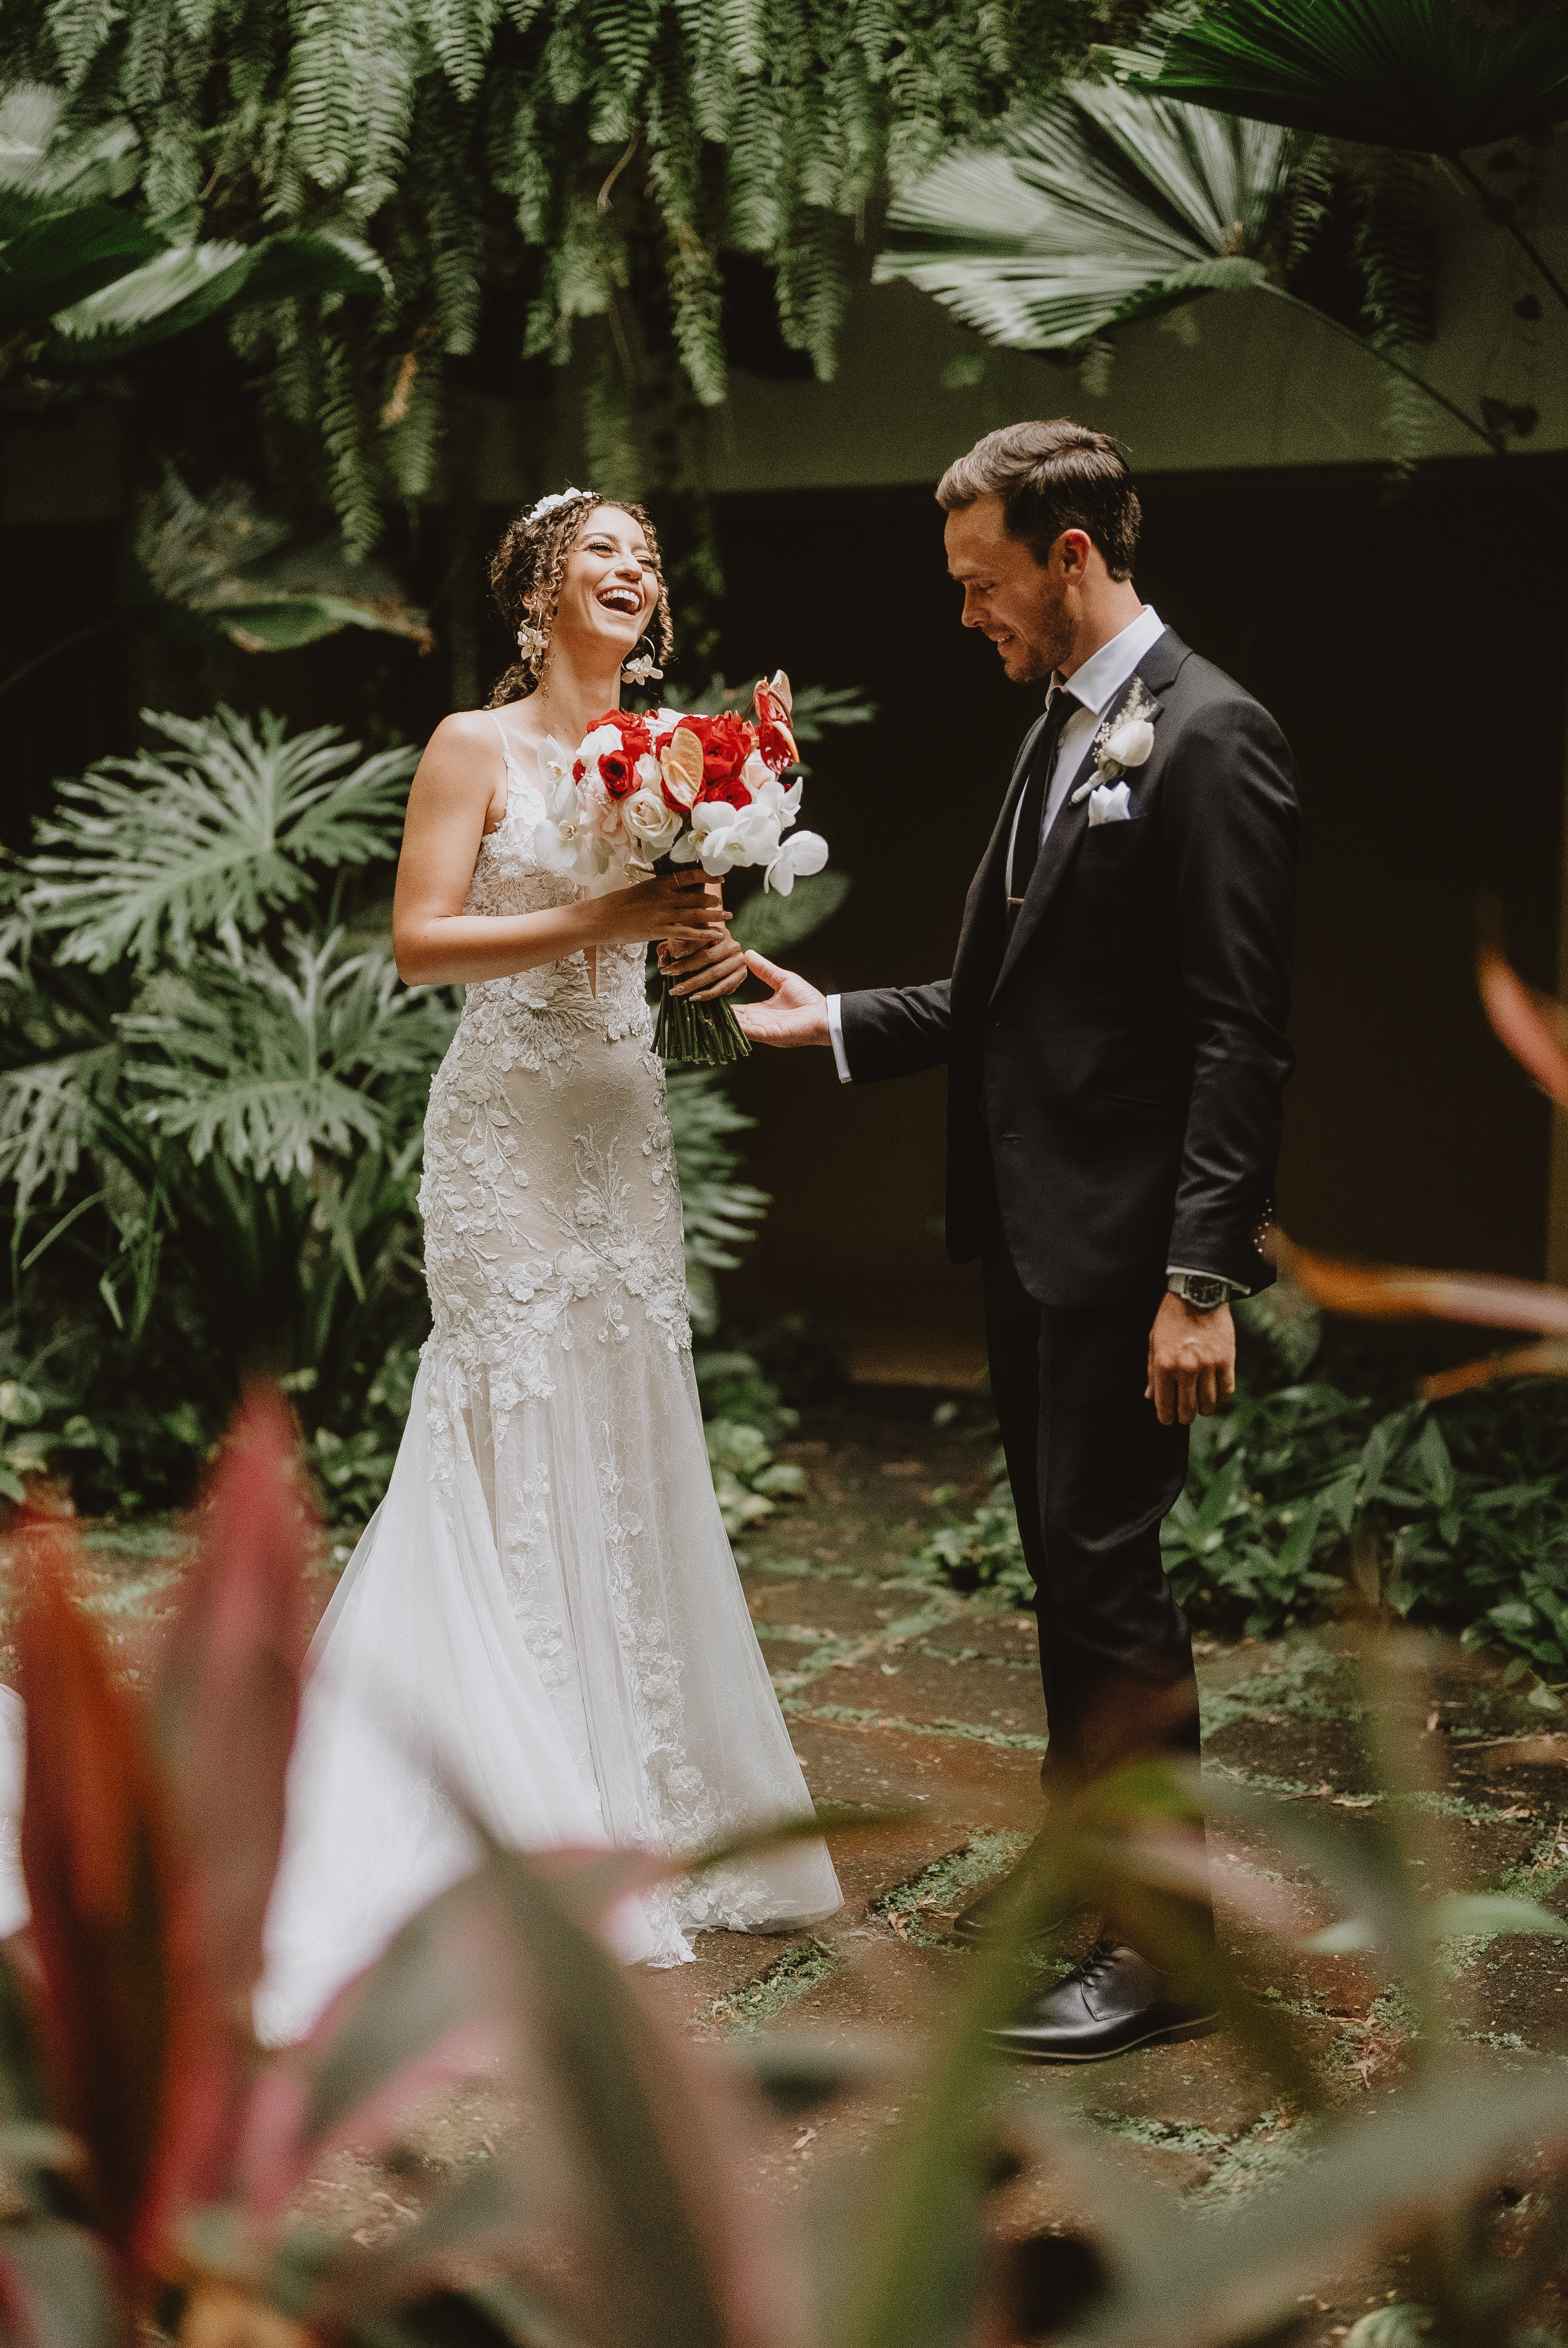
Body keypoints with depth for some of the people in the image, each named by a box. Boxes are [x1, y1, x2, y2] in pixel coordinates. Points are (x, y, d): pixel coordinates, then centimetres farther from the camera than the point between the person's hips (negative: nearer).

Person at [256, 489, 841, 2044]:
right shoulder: (475, 746, -4)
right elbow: (419, 941, -12)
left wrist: (703, 946, -4)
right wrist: (597, 921, -20)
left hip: (622, 1127, 6)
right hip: (508, 1131, -6)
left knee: (628, 1450, 9)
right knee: (519, 1452, -3)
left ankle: (640, 1813, 19)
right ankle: (527, 1830, 6)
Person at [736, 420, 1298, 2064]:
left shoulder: (1208, 738, -13)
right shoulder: (1061, 730, 14)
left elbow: (1240, 1035, -18)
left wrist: (1204, 1278, -22)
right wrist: (839, 1023, 11)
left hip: (1123, 1246, -9)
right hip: (1026, 1232, 9)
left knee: (1110, 1572, -3)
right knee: (1062, 1558, 18)